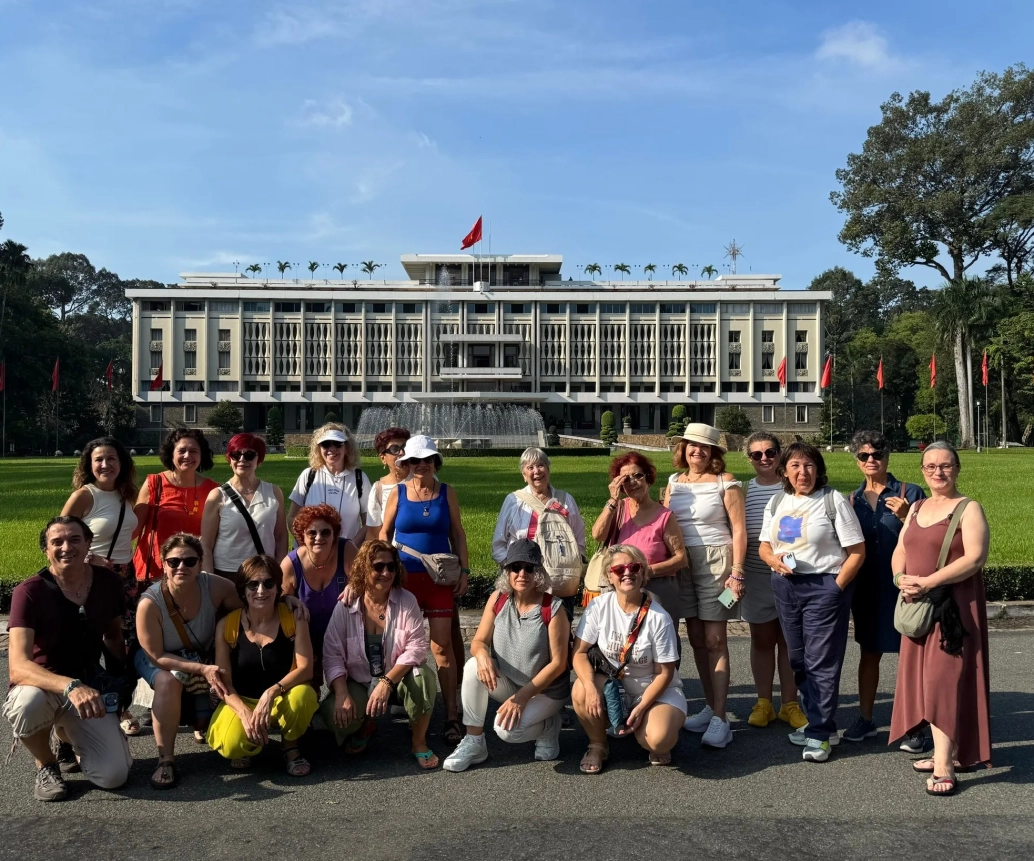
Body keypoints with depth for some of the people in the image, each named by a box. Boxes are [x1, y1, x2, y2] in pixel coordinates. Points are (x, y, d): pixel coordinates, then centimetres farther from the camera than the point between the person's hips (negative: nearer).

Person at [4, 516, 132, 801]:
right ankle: (46, 765, -5)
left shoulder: (109, 583, -6)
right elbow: (18, 667, -29)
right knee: (27, 705, -40)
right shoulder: (29, 592, -18)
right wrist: (70, 686, -45)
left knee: (114, 776, -16)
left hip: (89, 687, 3)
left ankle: (67, 738, 19)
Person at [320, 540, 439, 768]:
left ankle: (419, 743, -8)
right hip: (358, 683, 1)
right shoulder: (345, 606, -10)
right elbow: (332, 655, -10)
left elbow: (416, 647, -19)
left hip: (398, 678, -1)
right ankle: (364, 727, 14)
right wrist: (342, 694, -23)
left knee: (422, 677, -33)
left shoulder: (406, 601, -13)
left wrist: (387, 682, -30)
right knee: (334, 713, -26)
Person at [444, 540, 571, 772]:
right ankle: (473, 742, -11)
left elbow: (558, 663, -18)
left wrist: (523, 696, -22)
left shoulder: (553, 608, -21)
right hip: (506, 682, 4)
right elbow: (479, 641, -5)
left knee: (506, 729, -27)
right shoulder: (498, 599, -9)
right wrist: (483, 655, -31)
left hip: (545, 689, -4)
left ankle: (547, 727, 6)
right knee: (474, 666, -25)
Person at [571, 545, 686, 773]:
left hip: (656, 689, -2)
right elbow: (579, 652, -11)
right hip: (613, 684, 3)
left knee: (659, 740, -31)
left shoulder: (658, 617, -18)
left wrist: (641, 708, -21)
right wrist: (591, 687, -28)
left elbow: (664, 673, -12)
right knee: (581, 692, -29)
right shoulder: (599, 606, -11)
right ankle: (598, 746, -1)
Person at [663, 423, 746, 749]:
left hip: (715, 562, -5)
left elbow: (738, 529, -5)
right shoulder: (674, 482, 11)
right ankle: (710, 706, 22)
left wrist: (737, 572, -11)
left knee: (715, 641, -6)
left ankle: (719, 719, -3)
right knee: (697, 639, 9)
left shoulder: (725, 482, -3)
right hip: (682, 564, 5)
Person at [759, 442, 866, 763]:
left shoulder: (834, 500, -7)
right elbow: (764, 545, 14)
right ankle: (819, 722, 29)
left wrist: (836, 587, -13)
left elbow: (857, 551, -8)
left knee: (822, 662, -2)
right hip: (785, 586, 6)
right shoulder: (776, 502, 10)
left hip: (824, 586, -6)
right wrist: (775, 560, -8)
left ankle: (820, 734, 9)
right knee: (798, 661, 13)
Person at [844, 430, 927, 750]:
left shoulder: (910, 493, -4)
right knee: (869, 652, 14)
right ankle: (865, 719, 25)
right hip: (867, 589, 4)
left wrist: (905, 517, -22)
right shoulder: (853, 499, 8)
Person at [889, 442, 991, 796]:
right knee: (925, 680, 9)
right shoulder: (916, 508, 15)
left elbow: (975, 558, -17)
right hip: (917, 607, 7)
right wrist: (901, 578, -8)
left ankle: (944, 767, -5)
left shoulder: (969, 509, -6)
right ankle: (946, 752, 20)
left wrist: (929, 582, -22)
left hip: (953, 607, -7)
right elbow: (900, 550, 12)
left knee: (943, 680, -8)